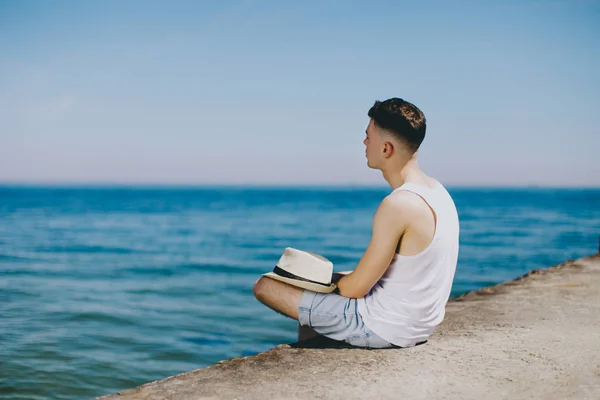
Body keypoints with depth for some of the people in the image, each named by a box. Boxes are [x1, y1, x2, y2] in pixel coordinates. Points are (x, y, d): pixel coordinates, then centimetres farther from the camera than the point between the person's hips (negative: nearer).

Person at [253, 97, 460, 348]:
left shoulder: (397, 205, -26)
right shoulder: (437, 191, 3)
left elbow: (356, 288, -21)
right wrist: (331, 278, 10)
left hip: (385, 328, -9)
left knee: (265, 286, -2)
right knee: (309, 295, 27)